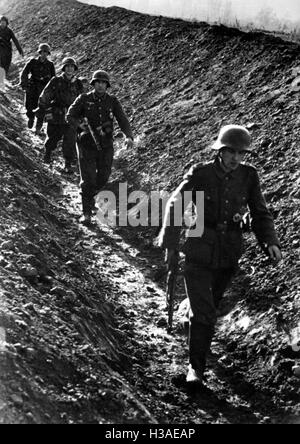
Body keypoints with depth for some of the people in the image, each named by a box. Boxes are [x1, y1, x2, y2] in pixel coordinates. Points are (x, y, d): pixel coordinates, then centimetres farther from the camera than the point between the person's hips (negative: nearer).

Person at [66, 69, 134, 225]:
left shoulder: (112, 101, 0)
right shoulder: (84, 100, -3)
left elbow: (123, 120, -7)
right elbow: (70, 116, -2)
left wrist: (129, 136, -25)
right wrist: (82, 126, -21)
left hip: (106, 146, 2)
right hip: (87, 145, -2)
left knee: (103, 178, 10)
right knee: (88, 179, -7)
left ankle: (90, 195, 43)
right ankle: (86, 213, 1)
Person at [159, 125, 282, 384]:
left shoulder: (248, 176, -5)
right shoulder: (200, 175, -13)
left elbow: (260, 213, 0)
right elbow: (175, 206, -6)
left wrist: (270, 242, -17)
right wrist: (171, 247, -8)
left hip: (230, 255, 4)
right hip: (200, 253, -3)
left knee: (211, 302, 24)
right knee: (204, 314, -11)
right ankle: (196, 367, 1)